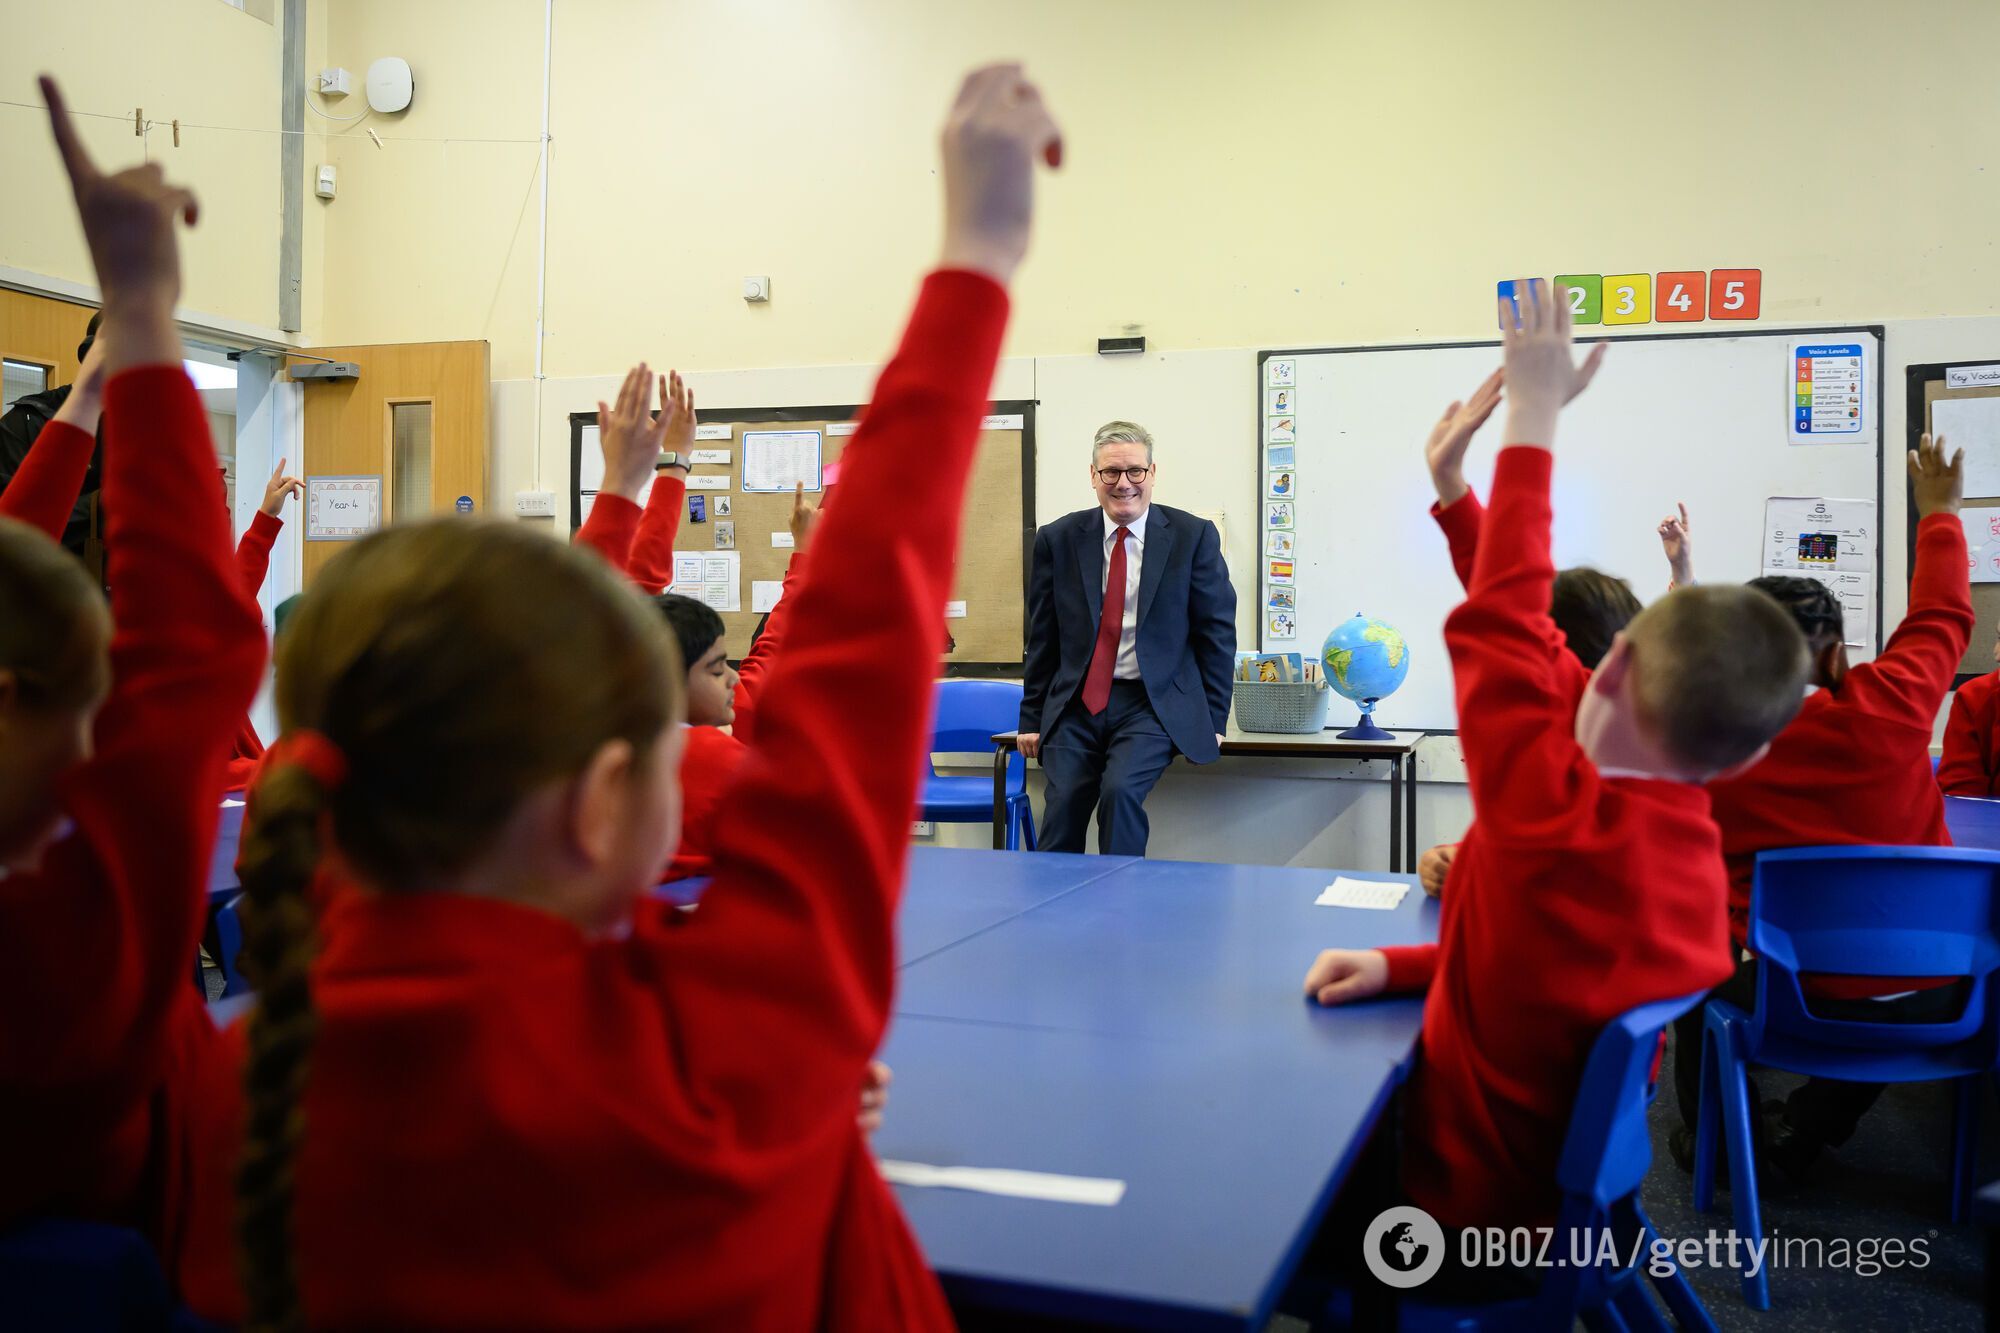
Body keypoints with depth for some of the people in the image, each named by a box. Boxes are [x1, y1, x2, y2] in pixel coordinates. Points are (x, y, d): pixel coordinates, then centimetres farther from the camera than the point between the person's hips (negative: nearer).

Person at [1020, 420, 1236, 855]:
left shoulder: (1194, 537, -1)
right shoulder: (1057, 540, 5)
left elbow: (1217, 633, 3)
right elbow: (1042, 639, 10)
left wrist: (1214, 720, 1)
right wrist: (1032, 718, 9)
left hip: (1154, 704, -2)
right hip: (1076, 705, 2)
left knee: (1121, 790, -24)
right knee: (1062, 812, -10)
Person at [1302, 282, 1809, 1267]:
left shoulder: (1557, 821, -33)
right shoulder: (1694, 863, -10)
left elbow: (1498, 627, -23)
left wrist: (1534, 411, -15)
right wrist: (1400, 967, -5)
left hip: (1472, 1208, -7)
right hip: (1568, 1189, 7)